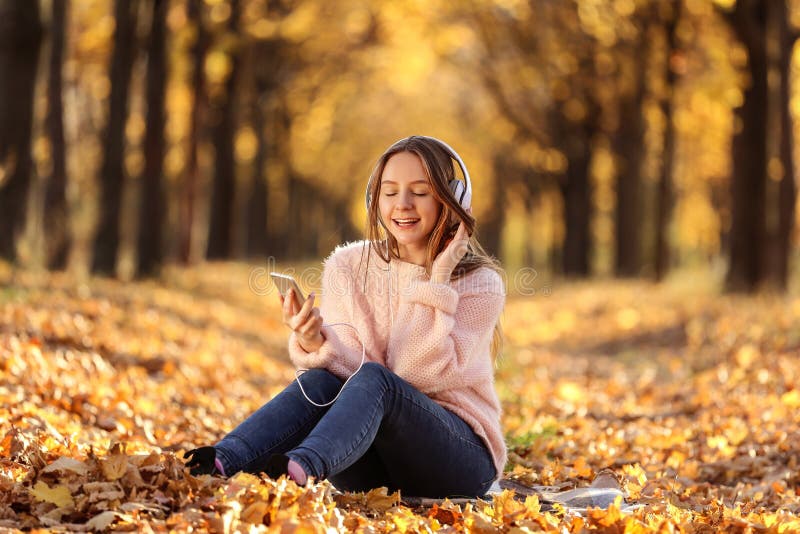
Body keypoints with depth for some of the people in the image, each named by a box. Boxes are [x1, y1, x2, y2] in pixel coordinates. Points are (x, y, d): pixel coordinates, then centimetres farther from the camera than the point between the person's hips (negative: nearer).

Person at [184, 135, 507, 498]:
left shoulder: (479, 283, -5)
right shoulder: (348, 267, 4)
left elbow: (419, 374, -16)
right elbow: (352, 366, -8)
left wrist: (437, 282, -19)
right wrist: (315, 342, -28)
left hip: (461, 461, -3)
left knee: (372, 380, -32)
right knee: (321, 380, -27)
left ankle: (300, 468, -60)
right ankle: (220, 462, -49)